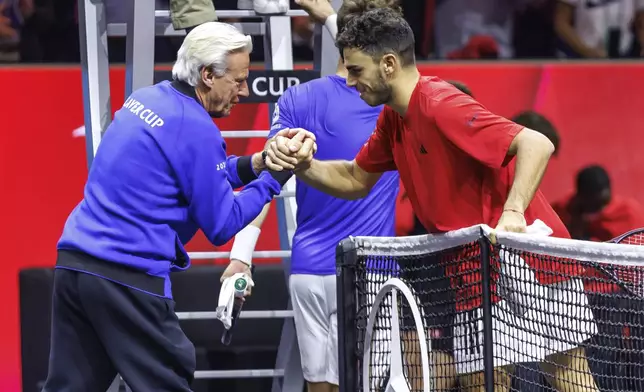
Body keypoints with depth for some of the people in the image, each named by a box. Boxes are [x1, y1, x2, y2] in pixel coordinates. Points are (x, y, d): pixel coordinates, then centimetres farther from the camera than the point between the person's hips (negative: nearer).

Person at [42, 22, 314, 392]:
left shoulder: (146, 99, 13)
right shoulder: (196, 129, -12)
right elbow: (221, 226, -6)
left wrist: (251, 165, 13)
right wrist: (272, 179, 1)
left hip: (73, 263, 8)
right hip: (127, 277, -8)